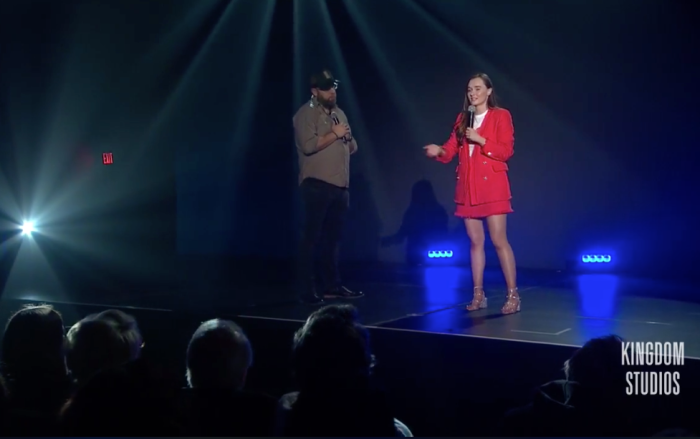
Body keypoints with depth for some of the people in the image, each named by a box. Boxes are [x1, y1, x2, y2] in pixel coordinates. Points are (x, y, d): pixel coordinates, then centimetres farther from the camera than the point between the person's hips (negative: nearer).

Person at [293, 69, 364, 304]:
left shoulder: (339, 113, 19)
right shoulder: (306, 114, -6)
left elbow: (353, 147, 22)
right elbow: (308, 145, -20)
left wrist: (348, 138, 0)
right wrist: (334, 134, -13)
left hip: (339, 187, 8)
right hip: (317, 186, -7)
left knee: (332, 239, 11)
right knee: (312, 239, -5)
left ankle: (332, 286, 18)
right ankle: (308, 290, -1)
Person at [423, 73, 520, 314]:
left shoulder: (501, 115, 0)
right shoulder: (463, 118, 15)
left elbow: (506, 151, -8)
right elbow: (452, 149, 5)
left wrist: (480, 140, -17)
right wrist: (439, 151, -16)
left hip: (492, 185, -5)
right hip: (467, 187, 5)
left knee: (498, 240, -8)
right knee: (475, 241, 7)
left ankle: (513, 295, -2)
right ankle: (478, 295, 12)